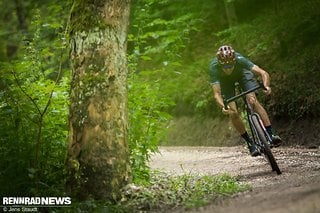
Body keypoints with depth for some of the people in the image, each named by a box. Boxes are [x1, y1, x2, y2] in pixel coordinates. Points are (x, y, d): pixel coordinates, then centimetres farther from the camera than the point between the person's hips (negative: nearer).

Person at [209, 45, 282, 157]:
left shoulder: (240, 60, -39)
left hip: (241, 72, 0)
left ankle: (271, 134, -24)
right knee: (233, 113, -14)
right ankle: (250, 143, 0)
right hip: (225, 80, 0)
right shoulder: (214, 67, -38)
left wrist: (266, 86, -62)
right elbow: (216, 93, -40)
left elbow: (264, 73, -42)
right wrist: (223, 107, -59)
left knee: (253, 100, -23)